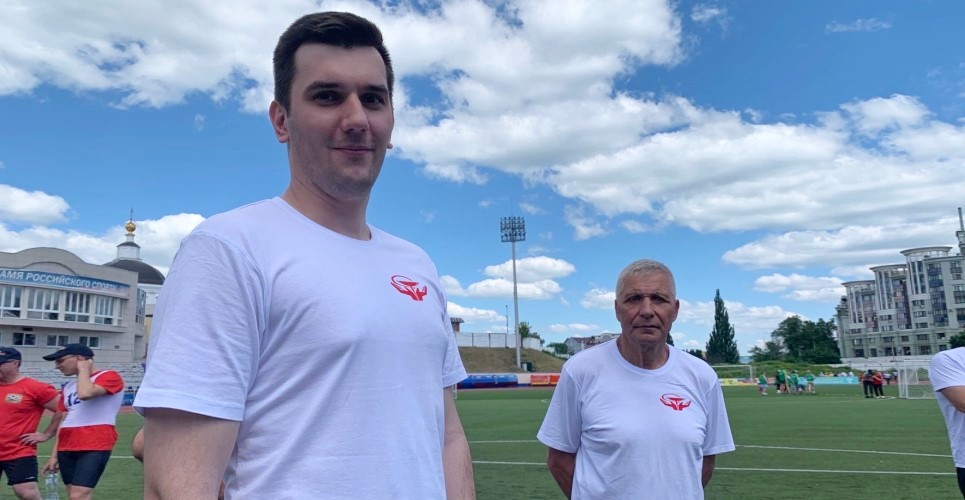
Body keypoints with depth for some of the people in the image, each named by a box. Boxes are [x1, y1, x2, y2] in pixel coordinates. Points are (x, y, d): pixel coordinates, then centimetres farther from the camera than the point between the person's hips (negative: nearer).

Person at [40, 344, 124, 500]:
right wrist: (55, 455, 16)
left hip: (95, 447, -8)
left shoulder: (109, 376, -4)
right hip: (67, 448, 8)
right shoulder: (68, 387, 20)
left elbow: (85, 393, -23)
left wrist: (83, 369, -5)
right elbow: (64, 422, 21)